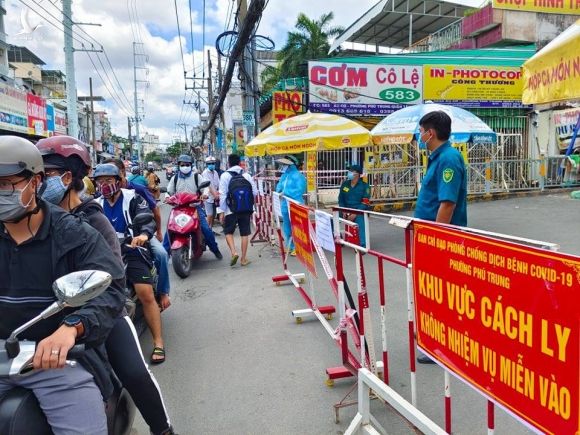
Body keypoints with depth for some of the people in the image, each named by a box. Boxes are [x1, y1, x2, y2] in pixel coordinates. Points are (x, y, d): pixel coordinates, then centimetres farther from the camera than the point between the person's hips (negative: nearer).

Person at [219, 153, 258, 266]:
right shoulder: (246, 175, 2)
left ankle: (233, 252, -7)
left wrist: (222, 209, 0)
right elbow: (255, 192, -1)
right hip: (246, 210, 2)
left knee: (228, 232, 12)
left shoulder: (225, 176, -5)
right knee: (245, 233, 8)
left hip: (232, 210, -2)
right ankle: (244, 258, 11)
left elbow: (222, 195, -7)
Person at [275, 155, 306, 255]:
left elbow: (300, 190, -20)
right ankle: (290, 246, 27)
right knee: (287, 227, 15)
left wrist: (286, 192, -21)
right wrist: (279, 190, -4)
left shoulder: (298, 176, -11)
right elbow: (279, 186, 21)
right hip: (285, 205, 8)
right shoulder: (284, 175, 13)